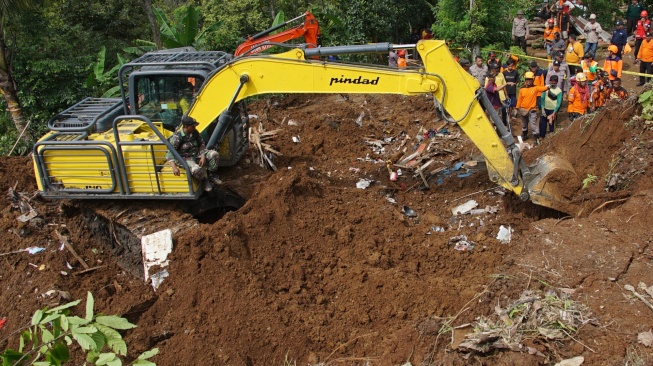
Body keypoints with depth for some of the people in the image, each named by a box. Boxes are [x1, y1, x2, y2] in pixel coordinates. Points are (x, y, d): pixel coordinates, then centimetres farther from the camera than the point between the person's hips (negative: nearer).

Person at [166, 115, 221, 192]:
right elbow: (170, 153, -22)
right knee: (196, 169, -37)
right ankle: (204, 180, -3)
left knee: (214, 154, -11)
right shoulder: (177, 137, -21)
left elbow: (201, 144, 8)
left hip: (196, 155, 6)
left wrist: (203, 156, -9)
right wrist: (174, 167, -34)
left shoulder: (195, 132, -3)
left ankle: (211, 175, 5)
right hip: (185, 159, -6)